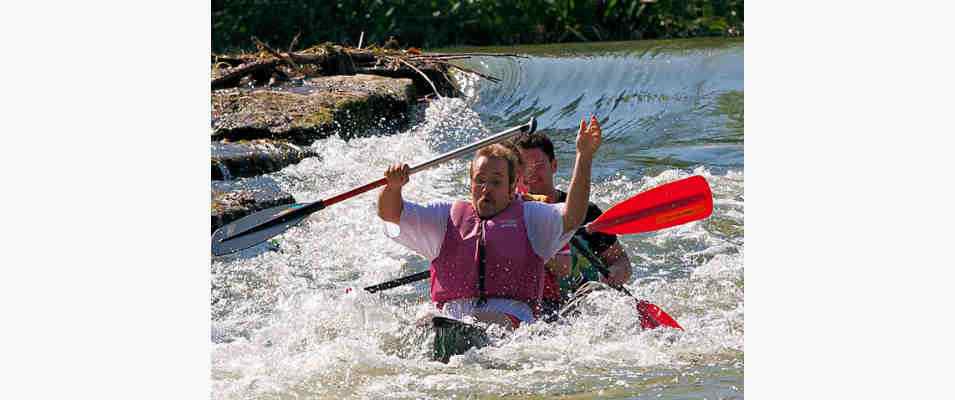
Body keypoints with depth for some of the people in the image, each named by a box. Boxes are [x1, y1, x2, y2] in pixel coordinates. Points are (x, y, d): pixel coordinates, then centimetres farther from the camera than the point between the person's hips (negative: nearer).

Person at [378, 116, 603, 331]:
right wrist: (393, 187, -7)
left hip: (511, 320, -2)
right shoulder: (447, 217, 25)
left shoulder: (529, 217, 20)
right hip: (449, 319, 2)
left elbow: (572, 216, 2)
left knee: (485, 320, -38)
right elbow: (391, 214, 17)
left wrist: (584, 156, -6)